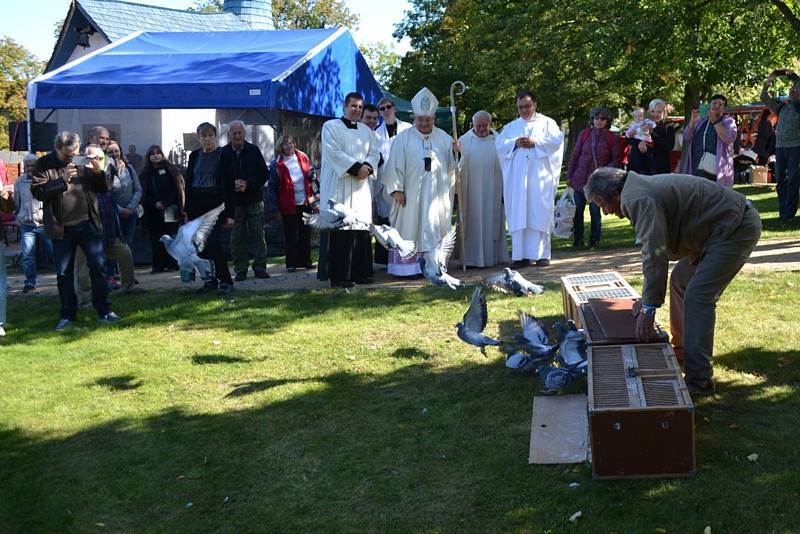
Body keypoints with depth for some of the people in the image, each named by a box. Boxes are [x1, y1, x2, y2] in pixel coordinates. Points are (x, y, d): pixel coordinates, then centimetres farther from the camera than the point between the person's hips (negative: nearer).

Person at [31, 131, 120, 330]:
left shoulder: (84, 162, 6)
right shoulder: (45, 164, 1)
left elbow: (103, 188, 10)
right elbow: (38, 191, -11)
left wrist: (98, 172, -9)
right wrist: (63, 180, -18)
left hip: (88, 224, 1)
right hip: (61, 228, -1)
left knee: (98, 266, 1)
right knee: (64, 273, 7)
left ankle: (103, 310, 11)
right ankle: (68, 315, 18)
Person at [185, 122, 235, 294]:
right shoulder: (195, 156, 11)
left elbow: (230, 185, -5)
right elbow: (188, 183, 13)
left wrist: (230, 213, -10)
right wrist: (187, 211, 9)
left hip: (216, 204, -5)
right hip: (197, 205, 5)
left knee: (214, 242, -14)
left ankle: (225, 280, -6)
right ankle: (211, 279, 16)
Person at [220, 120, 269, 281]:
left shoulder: (253, 150, 2)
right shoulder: (224, 154, 1)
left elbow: (264, 173, 1)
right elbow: (221, 178, 4)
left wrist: (248, 184, -13)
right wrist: (233, 185, -14)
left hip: (254, 200, 0)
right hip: (234, 202, 0)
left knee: (258, 234, 2)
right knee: (237, 237, 3)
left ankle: (260, 267, 10)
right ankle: (240, 270, 11)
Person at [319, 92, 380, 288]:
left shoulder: (367, 130, 20)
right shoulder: (331, 127, 3)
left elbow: (375, 153, 10)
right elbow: (333, 152, -9)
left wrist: (367, 166, -11)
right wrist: (356, 167, -15)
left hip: (361, 186, 5)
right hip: (338, 186, -5)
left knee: (362, 228, 2)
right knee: (340, 230, -9)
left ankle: (360, 272, 8)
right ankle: (340, 277, -9)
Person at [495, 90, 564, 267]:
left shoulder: (547, 122, 11)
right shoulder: (511, 126, 20)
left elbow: (557, 140, -3)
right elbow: (500, 143, 9)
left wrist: (535, 142, -14)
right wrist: (515, 143, -10)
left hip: (539, 175, -3)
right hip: (517, 176, 3)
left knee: (540, 214, -6)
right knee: (518, 216, -2)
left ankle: (542, 254, -4)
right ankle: (521, 255, -1)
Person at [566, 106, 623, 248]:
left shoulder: (612, 138, -1)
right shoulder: (585, 134, 5)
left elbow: (617, 160, 2)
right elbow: (575, 155, 8)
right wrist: (569, 175, 5)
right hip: (580, 178, 2)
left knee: (595, 210, 3)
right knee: (577, 210, 2)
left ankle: (594, 240, 13)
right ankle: (578, 240, 10)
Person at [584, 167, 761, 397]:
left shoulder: (639, 199, -22)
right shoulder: (641, 191, 12)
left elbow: (655, 254, -27)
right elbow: (657, 247, 19)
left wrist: (649, 308, -23)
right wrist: (647, 297, 20)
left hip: (736, 228, -11)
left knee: (698, 296, -16)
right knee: (680, 280, 21)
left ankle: (699, 380, -13)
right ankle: (682, 350, 33)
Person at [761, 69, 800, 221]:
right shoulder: (781, 107, 18)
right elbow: (764, 98, 18)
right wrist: (768, 82, 6)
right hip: (780, 147, 5)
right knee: (780, 179, 5)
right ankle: (783, 210, 12)